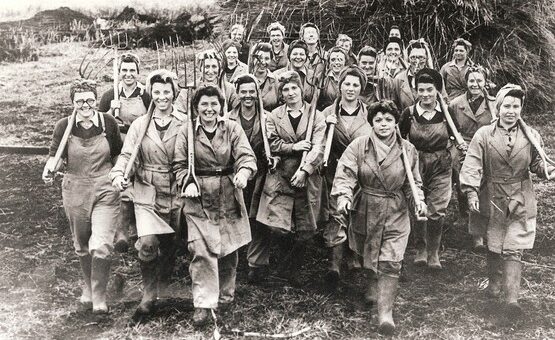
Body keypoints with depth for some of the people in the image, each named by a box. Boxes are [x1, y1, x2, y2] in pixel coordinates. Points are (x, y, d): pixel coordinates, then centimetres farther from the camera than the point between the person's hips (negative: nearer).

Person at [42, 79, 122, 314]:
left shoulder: (108, 123, -4)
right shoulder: (64, 126, -5)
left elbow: (117, 154, 10)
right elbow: (56, 155, -3)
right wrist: (49, 170, -23)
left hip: (105, 191, -1)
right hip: (75, 191, 2)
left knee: (101, 245, -12)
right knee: (81, 246, 17)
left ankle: (99, 297, 3)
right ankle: (88, 288, 40)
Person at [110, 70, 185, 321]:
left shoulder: (185, 124, 0)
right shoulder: (140, 125, 4)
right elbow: (127, 155, 0)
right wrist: (119, 174, -20)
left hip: (177, 194, 0)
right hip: (147, 195, 0)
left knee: (169, 246, 11)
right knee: (147, 244, -17)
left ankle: (162, 291, 34)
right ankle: (148, 298, 1)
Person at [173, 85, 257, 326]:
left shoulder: (232, 129, 1)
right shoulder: (186, 133, 1)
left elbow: (246, 156, -11)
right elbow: (180, 165, 3)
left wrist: (243, 173, -32)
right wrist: (188, 183, -17)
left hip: (229, 197, 2)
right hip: (198, 199, -1)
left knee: (228, 248, 13)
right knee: (201, 250, -10)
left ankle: (225, 294, 34)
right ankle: (203, 304, -3)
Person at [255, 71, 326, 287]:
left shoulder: (316, 116, 4)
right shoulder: (274, 116, 7)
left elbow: (318, 148, -6)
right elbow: (271, 145, 0)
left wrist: (304, 170, -18)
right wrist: (293, 147, -13)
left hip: (307, 177, 0)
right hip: (280, 176, 0)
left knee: (305, 229, 4)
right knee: (279, 227, -9)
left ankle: (294, 269, 24)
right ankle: (287, 255, 24)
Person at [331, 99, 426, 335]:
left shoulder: (407, 150, 0)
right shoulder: (359, 146, -6)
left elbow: (412, 182, 7)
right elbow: (345, 174, -15)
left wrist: (418, 200, -11)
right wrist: (343, 196, -32)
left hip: (396, 215, 0)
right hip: (364, 212, 1)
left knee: (390, 263, -10)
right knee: (367, 258, 18)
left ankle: (385, 311, -8)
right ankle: (374, 288, 47)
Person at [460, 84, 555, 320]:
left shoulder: (531, 136, 1)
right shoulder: (484, 135, -5)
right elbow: (472, 166, -11)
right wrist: (471, 192, -21)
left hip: (521, 201, 0)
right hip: (492, 199, 0)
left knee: (514, 249, -4)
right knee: (493, 245, 13)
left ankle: (511, 298, -7)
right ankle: (494, 282, 34)